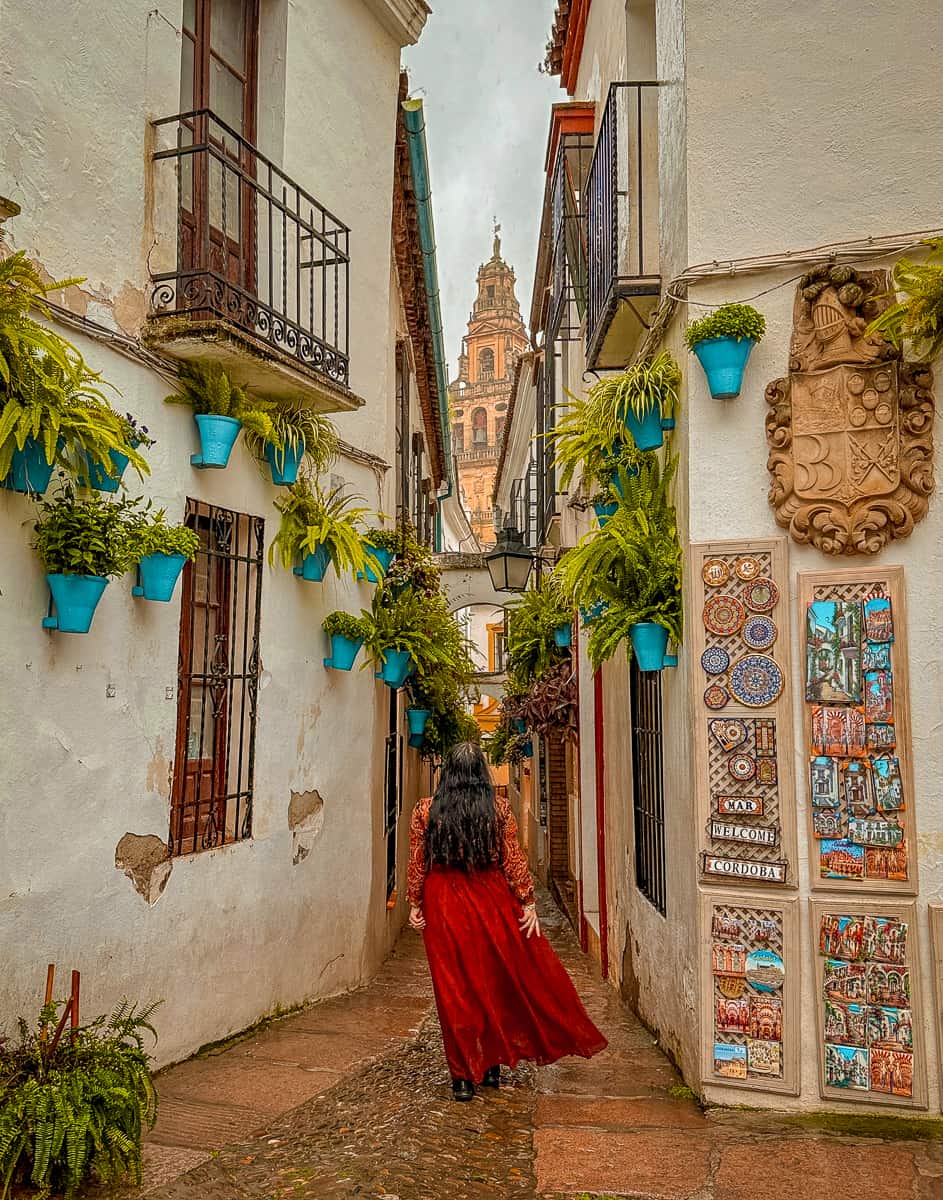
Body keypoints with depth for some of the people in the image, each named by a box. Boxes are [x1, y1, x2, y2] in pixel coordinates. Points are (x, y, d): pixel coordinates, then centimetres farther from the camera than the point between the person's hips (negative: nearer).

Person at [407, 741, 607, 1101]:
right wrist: (528, 902, 3)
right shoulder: (498, 808, -5)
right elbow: (514, 861, -4)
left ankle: (464, 1075, 15)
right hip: (493, 902, 0)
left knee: (455, 990, 8)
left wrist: (416, 904, 9)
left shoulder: (425, 810, -4)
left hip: (444, 908, 0)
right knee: (499, 983, 16)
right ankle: (492, 1065, 27)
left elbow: (417, 864, -1)